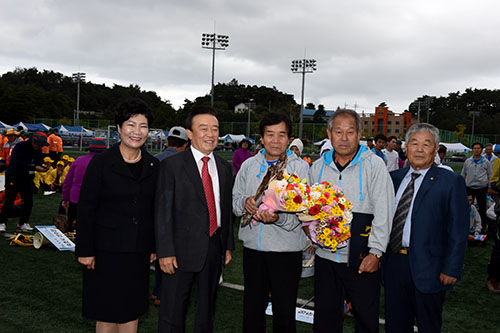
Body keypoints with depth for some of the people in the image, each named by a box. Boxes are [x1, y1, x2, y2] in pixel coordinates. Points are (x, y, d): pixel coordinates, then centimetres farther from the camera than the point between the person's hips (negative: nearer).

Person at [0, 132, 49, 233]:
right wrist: (34, 168, -32)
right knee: (9, 201, -6)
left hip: (25, 177, 7)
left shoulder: (36, 150, 1)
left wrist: (42, 168, -22)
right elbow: (18, 164, -26)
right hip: (12, 176, -6)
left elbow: (38, 162, 1)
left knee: (28, 201, 4)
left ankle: (23, 223, 15)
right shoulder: (20, 146, -19)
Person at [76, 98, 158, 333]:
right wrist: (85, 250, -9)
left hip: (138, 251, 4)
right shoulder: (101, 162, -7)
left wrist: (154, 246, 9)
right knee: (107, 312, 5)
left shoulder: (153, 166, 5)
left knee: (132, 309, 11)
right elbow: (85, 209, -7)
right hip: (107, 250, -3)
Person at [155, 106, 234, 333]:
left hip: (214, 248, 5)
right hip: (182, 249, -5)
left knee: (207, 309, 20)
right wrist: (165, 252, -15)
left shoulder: (224, 167, 8)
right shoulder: (171, 165, -8)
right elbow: (163, 211, -10)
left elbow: (227, 209, 12)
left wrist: (228, 245, 10)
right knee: (172, 313, 6)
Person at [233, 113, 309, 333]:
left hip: (286, 250, -3)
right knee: (252, 310, 15)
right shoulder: (248, 166, 8)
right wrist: (245, 202, -12)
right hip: (253, 248, 3)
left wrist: (279, 218, -29)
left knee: (284, 313, 5)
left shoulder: (299, 167, -3)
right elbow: (234, 202, 11)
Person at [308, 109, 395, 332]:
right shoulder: (318, 167, 7)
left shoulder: (374, 164, -4)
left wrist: (376, 252, -12)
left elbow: (383, 212, -7)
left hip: (362, 258, -3)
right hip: (325, 257, 4)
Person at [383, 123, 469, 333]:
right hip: (393, 262, 4)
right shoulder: (394, 178, 8)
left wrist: (451, 269, -12)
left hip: (427, 268, -4)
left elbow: (458, 231, -8)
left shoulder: (451, 182, -7)